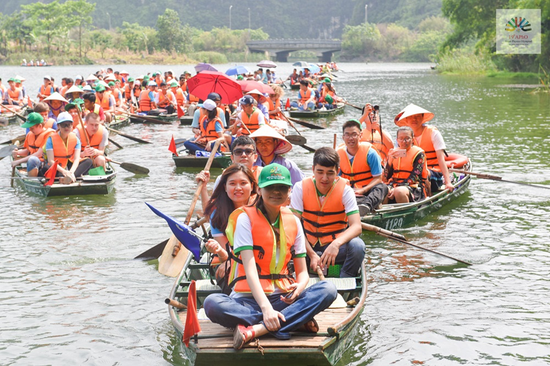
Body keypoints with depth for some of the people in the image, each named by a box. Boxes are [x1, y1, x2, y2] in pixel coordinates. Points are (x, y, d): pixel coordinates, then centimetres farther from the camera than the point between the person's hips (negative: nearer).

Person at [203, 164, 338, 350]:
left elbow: (302, 272, 11)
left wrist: (299, 287, -16)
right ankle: (296, 321, -31)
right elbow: (250, 268, -13)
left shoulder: (293, 221, 12)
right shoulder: (246, 217, -1)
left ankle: (256, 329, -34)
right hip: (249, 298, -3)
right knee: (212, 303, -35)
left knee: (328, 289, -23)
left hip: (283, 298, 4)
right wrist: (266, 307, -27)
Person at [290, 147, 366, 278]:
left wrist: (336, 244, -39)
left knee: (357, 245, -32)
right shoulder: (301, 188, -6)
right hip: (308, 246, 0)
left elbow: (357, 226, -18)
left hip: (337, 247, 0)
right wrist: (312, 254, -25)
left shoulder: (345, 190, -8)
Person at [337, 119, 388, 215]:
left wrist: (362, 190, -25)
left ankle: (367, 205, -68)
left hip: (368, 191, -2)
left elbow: (378, 178, -8)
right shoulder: (338, 154, 4)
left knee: (382, 187, -35)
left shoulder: (370, 153, -6)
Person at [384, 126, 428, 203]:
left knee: (399, 192, -39)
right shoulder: (394, 153, 15)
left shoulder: (418, 153, 0)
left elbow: (414, 177, -11)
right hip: (394, 185, 5)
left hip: (413, 187, -5)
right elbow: (387, 177, 12)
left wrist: (396, 189, -21)